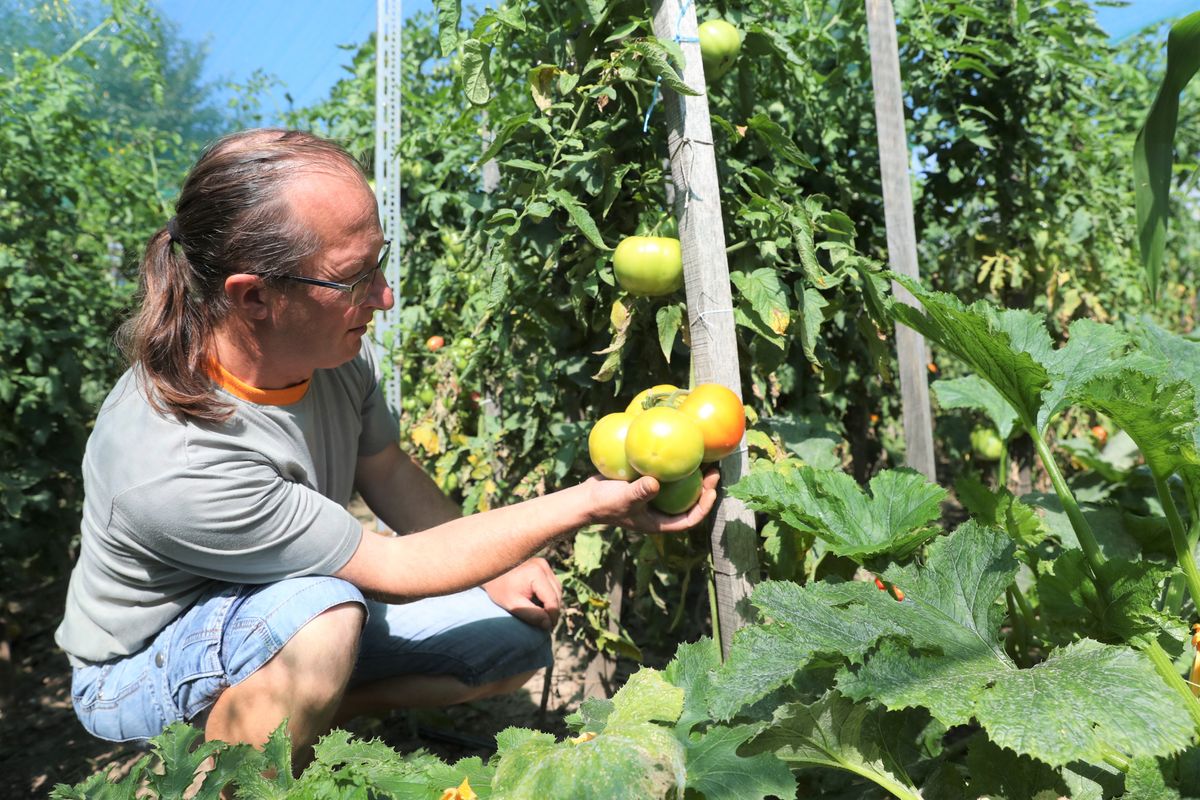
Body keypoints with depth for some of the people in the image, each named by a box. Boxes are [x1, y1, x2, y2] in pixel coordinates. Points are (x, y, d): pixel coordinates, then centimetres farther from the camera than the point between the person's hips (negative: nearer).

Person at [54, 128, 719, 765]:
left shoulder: (336, 348, -19)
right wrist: (587, 504, -32)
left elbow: (386, 469, 2)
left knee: (520, 636, -2)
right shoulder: (177, 470, -39)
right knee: (324, 610, -39)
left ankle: (311, 712, 5)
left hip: (294, 603, 6)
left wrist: (493, 565, -6)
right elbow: (394, 570, -30)